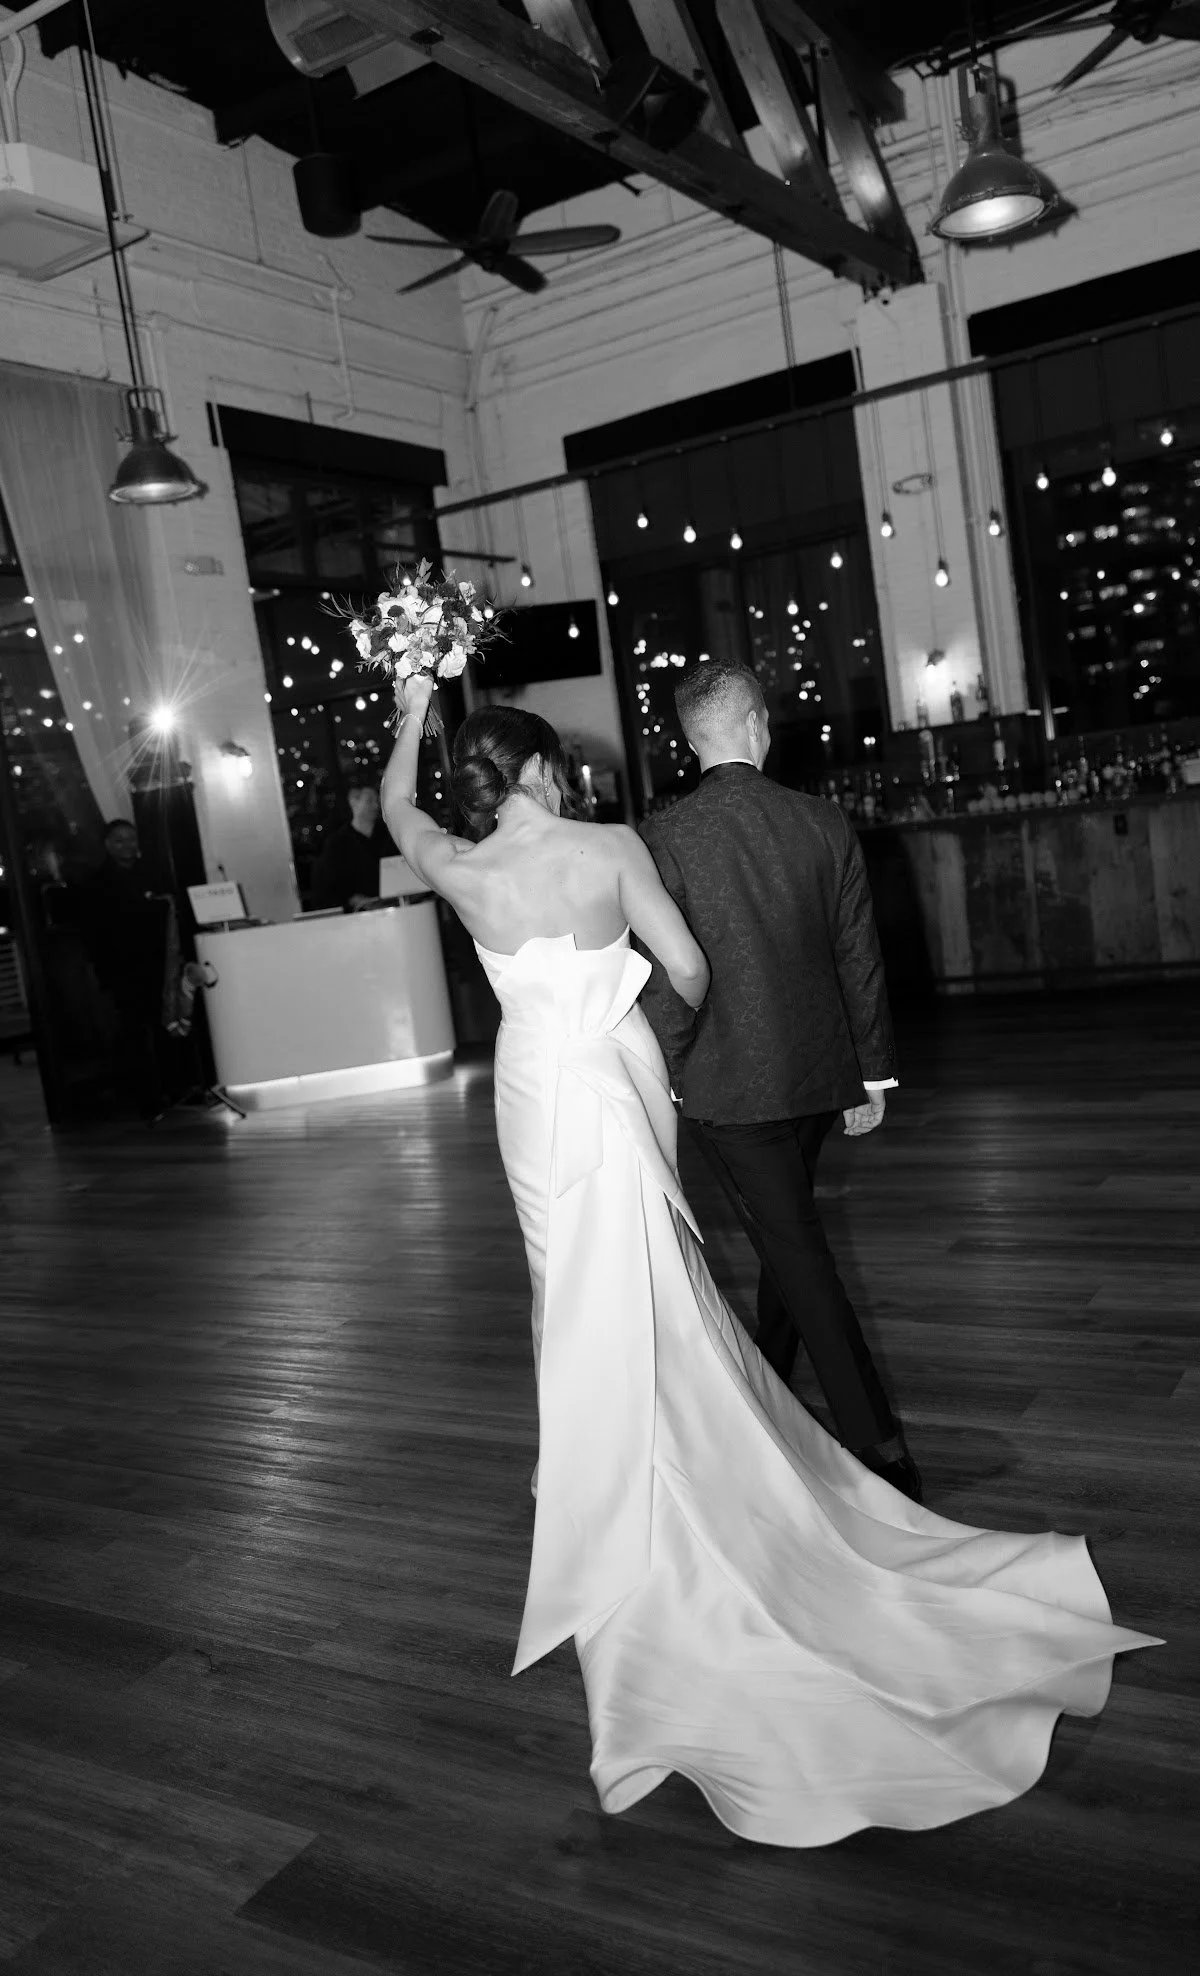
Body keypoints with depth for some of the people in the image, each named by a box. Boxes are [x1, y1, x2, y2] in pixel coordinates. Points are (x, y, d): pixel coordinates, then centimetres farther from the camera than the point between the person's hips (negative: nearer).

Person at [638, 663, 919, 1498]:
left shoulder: (663, 838, -13)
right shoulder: (826, 823, -3)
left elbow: (666, 976, -13)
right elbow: (860, 958, 2)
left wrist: (661, 1073, 0)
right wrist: (873, 1074, 10)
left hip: (727, 1082, -5)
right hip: (818, 1072, 5)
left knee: (796, 1249, 2)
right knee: (791, 1234, 23)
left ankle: (881, 1451, 2)